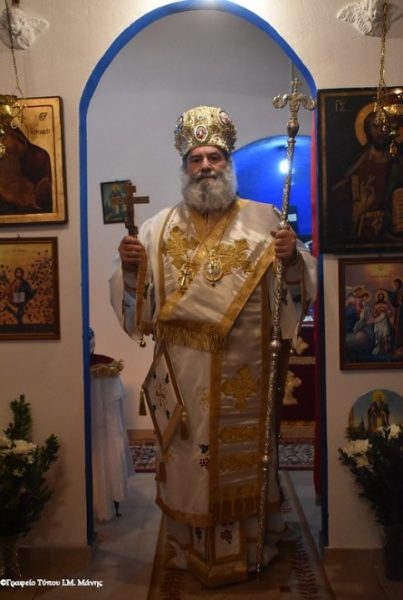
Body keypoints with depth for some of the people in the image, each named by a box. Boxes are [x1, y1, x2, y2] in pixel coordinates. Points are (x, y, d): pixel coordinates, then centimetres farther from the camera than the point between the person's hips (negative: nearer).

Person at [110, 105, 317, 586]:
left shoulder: (264, 218, 2)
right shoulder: (159, 227, 6)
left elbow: (299, 285, 0)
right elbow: (137, 297, 6)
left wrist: (292, 257, -20)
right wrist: (129, 267, -14)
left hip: (245, 372, -1)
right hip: (183, 374, 1)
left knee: (246, 458, 12)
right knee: (187, 459, 12)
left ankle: (250, 547, 35)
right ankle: (190, 550, 34)